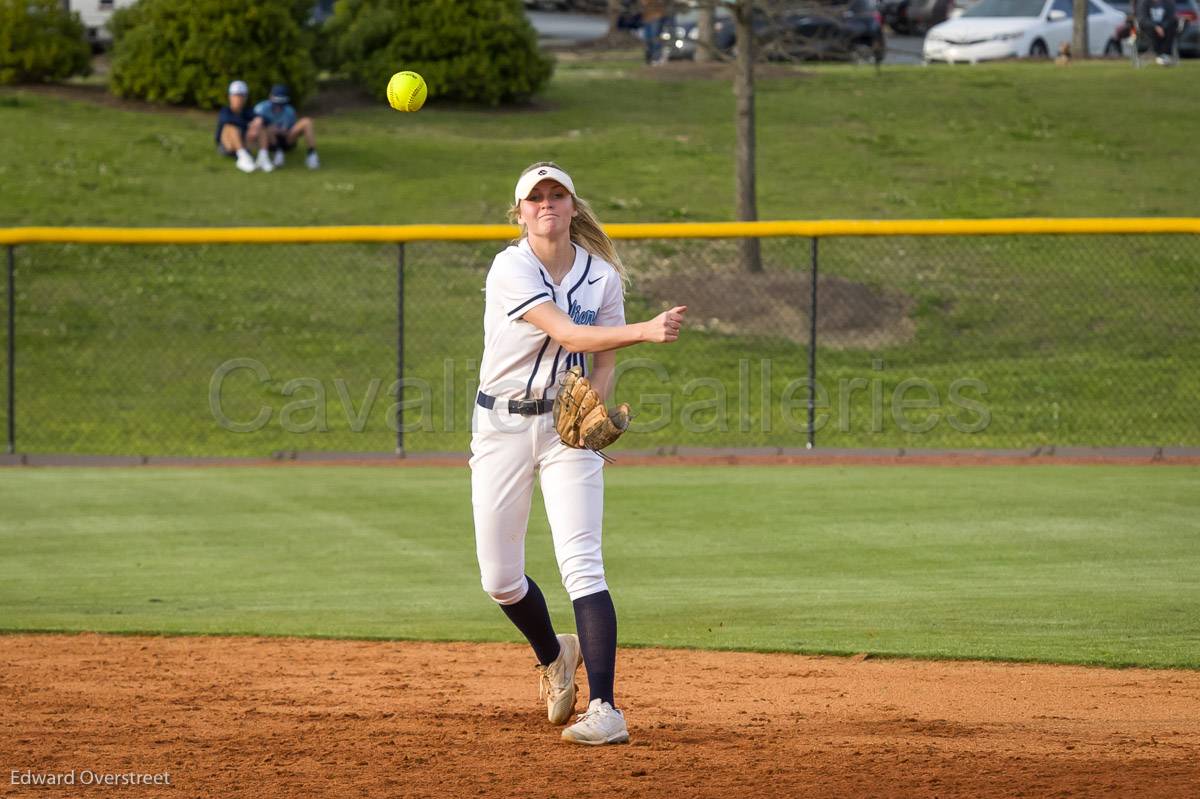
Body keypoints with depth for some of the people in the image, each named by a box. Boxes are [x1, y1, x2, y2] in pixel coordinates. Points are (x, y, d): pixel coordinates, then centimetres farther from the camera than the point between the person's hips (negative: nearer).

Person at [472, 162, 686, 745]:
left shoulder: (602, 276, 0)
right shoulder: (511, 269, -13)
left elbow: (603, 360, 6)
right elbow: (566, 333, -26)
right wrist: (646, 331, -39)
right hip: (501, 427, -1)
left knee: (581, 565, -15)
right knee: (499, 578, 5)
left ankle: (605, 710, -21)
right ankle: (553, 657, 36)